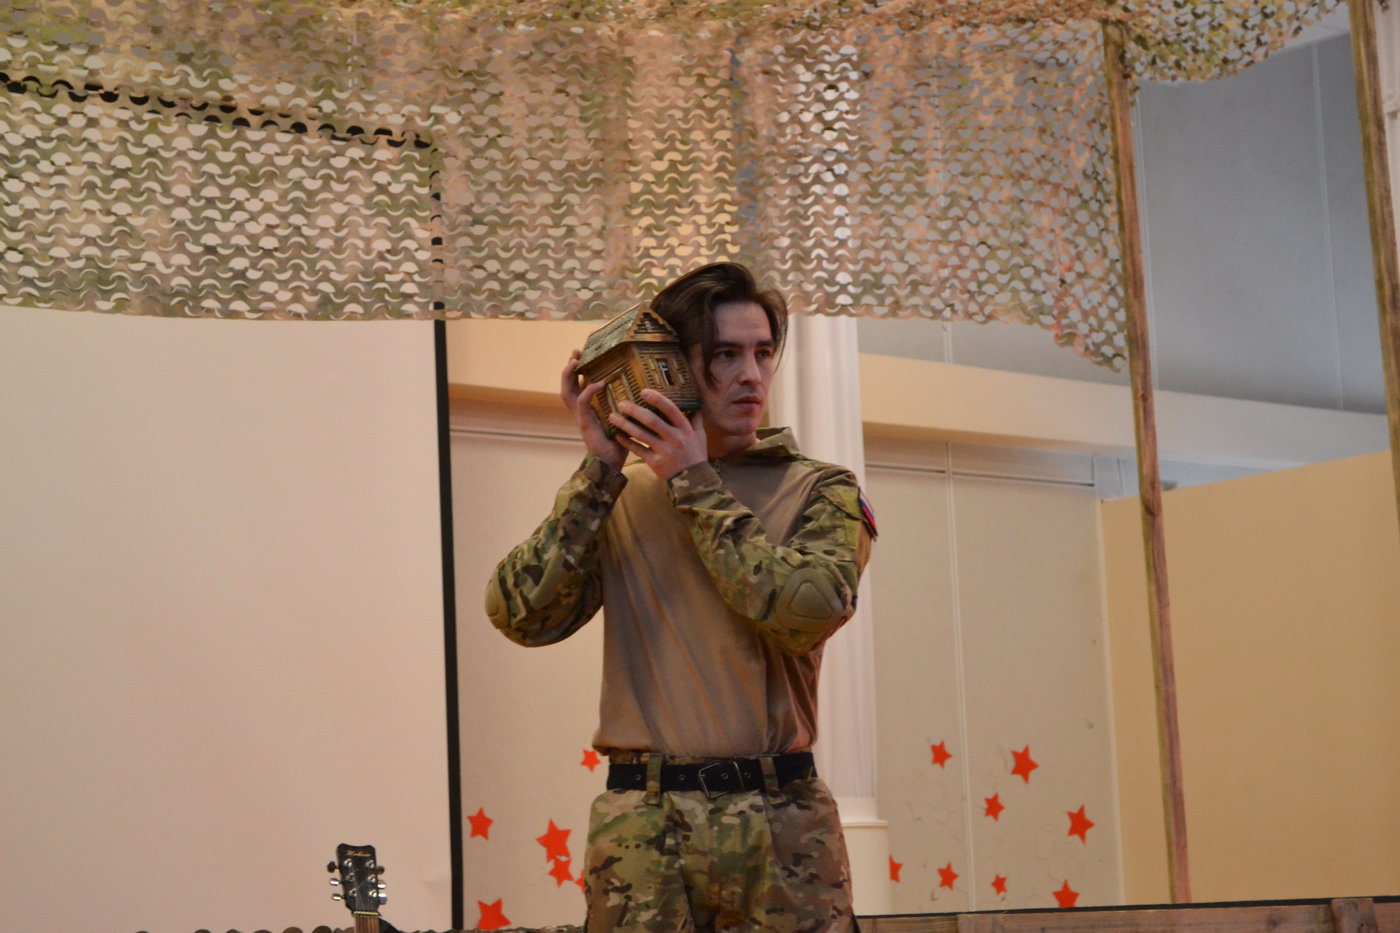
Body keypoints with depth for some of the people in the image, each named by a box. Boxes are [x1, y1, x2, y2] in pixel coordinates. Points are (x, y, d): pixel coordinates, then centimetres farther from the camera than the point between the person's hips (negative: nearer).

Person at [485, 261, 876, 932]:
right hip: (641, 828, 1)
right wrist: (600, 470, -5)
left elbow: (808, 611, -15)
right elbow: (521, 615, -3)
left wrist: (696, 484, -8)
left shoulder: (819, 491, 5)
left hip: (782, 829, -1)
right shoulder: (619, 496, 10)